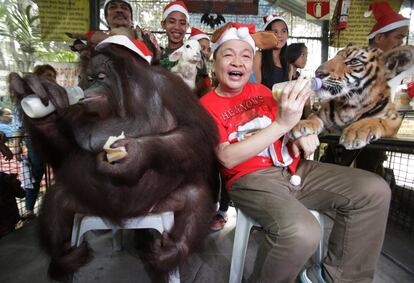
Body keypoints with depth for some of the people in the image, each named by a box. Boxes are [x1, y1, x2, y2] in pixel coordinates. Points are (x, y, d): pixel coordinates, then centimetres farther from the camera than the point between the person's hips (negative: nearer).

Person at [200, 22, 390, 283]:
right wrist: (282, 124, -23)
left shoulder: (261, 91, 15)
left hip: (294, 168, 7)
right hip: (250, 178, -6)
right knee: (301, 232, -35)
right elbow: (228, 158, -16)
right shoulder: (206, 106, -4)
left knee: (375, 190, -1)